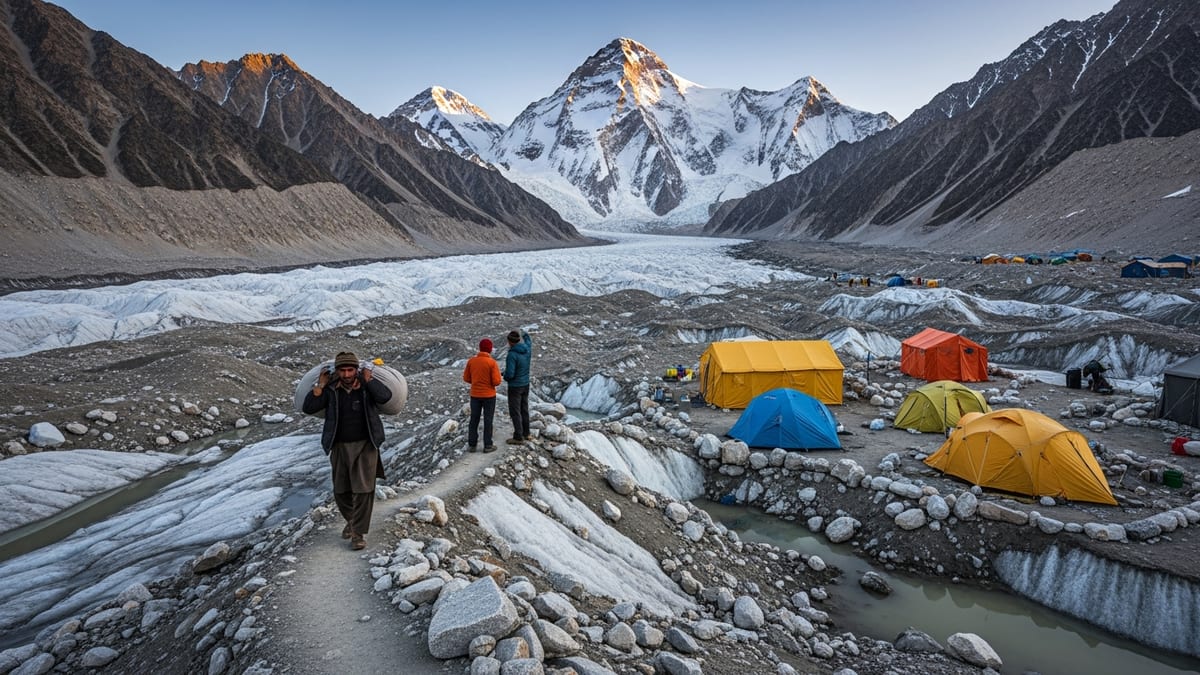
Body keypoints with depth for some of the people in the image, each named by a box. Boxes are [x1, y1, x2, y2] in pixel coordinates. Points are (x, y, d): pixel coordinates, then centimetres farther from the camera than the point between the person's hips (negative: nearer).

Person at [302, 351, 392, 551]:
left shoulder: (367, 388, -6)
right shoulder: (331, 391, -1)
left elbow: (385, 396, -24)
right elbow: (308, 408, -6)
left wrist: (369, 379, -17)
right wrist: (320, 385, -11)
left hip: (365, 446, -3)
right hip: (340, 447, 3)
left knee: (363, 490, -7)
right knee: (341, 491, 13)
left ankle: (359, 533, 2)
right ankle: (351, 521, 38)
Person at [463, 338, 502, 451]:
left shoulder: (471, 360, -4)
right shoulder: (492, 362, -16)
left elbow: (466, 378, 4)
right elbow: (497, 382, -17)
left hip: (475, 395, 3)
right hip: (489, 395, -3)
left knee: (474, 419, 14)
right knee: (488, 420, 7)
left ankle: (472, 444, 19)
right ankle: (487, 445, 13)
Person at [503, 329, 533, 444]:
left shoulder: (512, 354, -26)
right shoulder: (527, 349, -4)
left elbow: (509, 374, -27)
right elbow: (529, 340, 22)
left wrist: (505, 377, -3)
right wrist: (524, 334, 43)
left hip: (515, 387, -7)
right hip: (525, 385, 7)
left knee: (515, 412, 2)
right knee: (524, 409, 18)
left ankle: (518, 437, 7)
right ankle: (526, 433, 27)